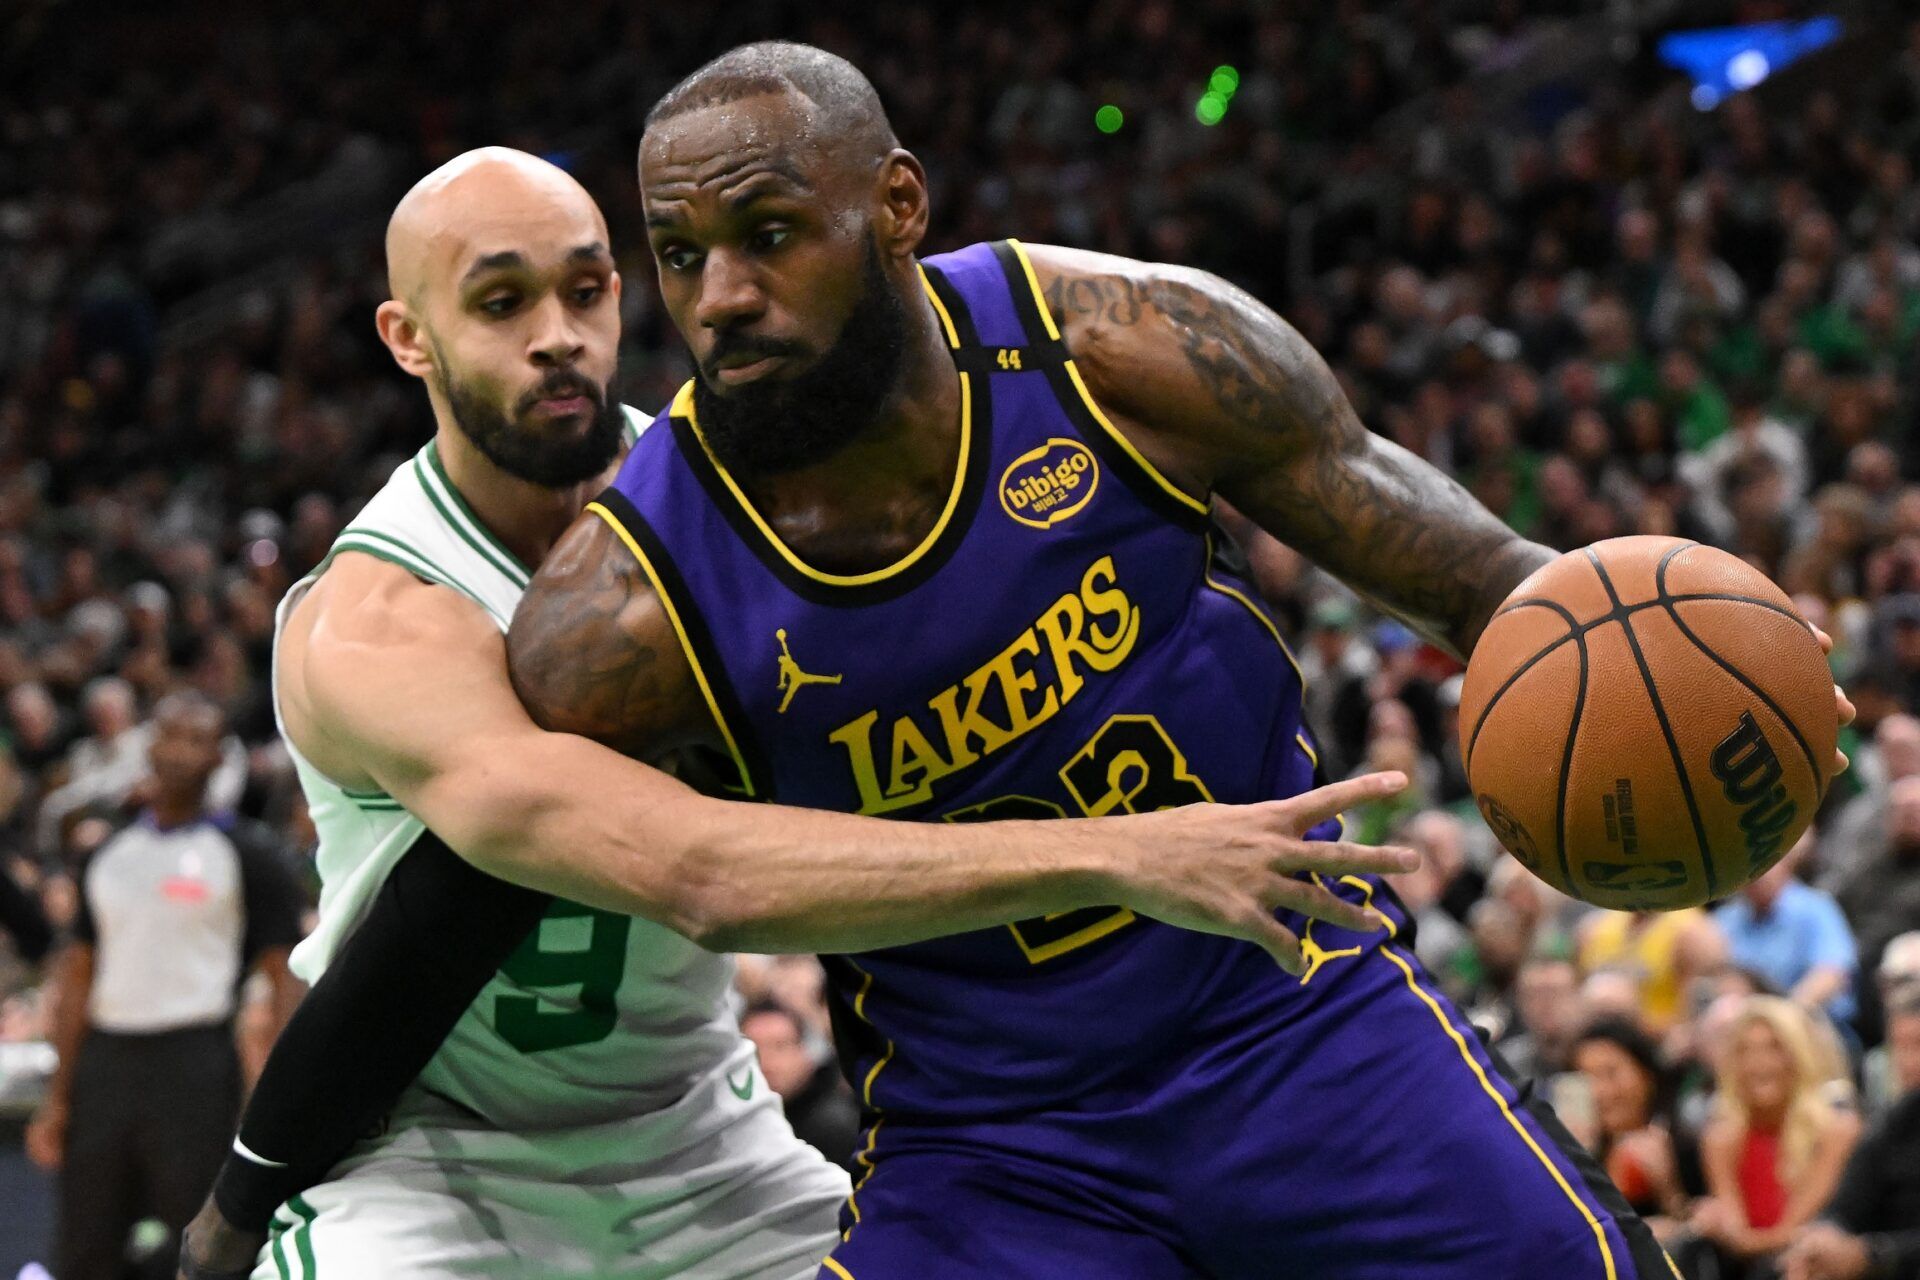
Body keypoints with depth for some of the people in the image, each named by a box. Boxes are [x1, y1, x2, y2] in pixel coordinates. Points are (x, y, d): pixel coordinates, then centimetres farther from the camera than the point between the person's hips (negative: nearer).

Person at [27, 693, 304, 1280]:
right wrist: (57, 1097, 12)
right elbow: (78, 977, 17)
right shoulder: (109, 853, 15)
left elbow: (285, 978, -4)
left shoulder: (245, 854, 0)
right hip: (104, 1060, 5)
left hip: (194, 1061, -5)